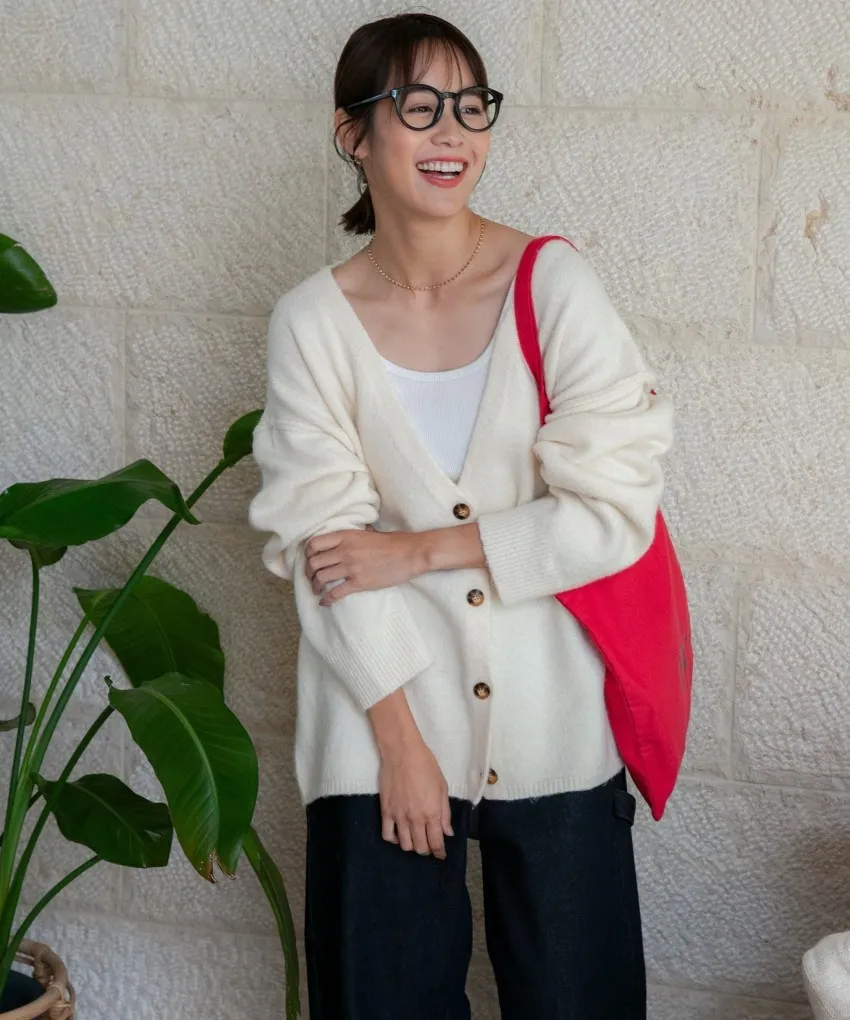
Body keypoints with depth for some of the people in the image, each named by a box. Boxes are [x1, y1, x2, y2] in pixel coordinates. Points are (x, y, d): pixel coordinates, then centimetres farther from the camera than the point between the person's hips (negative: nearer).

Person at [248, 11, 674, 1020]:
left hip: (553, 721, 0)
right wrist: (399, 738, -10)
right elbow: (325, 548, -7)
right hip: (383, 712, 0)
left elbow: (616, 512, -11)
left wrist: (421, 549, -13)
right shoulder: (312, 321, -5)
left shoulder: (554, 284, -7)